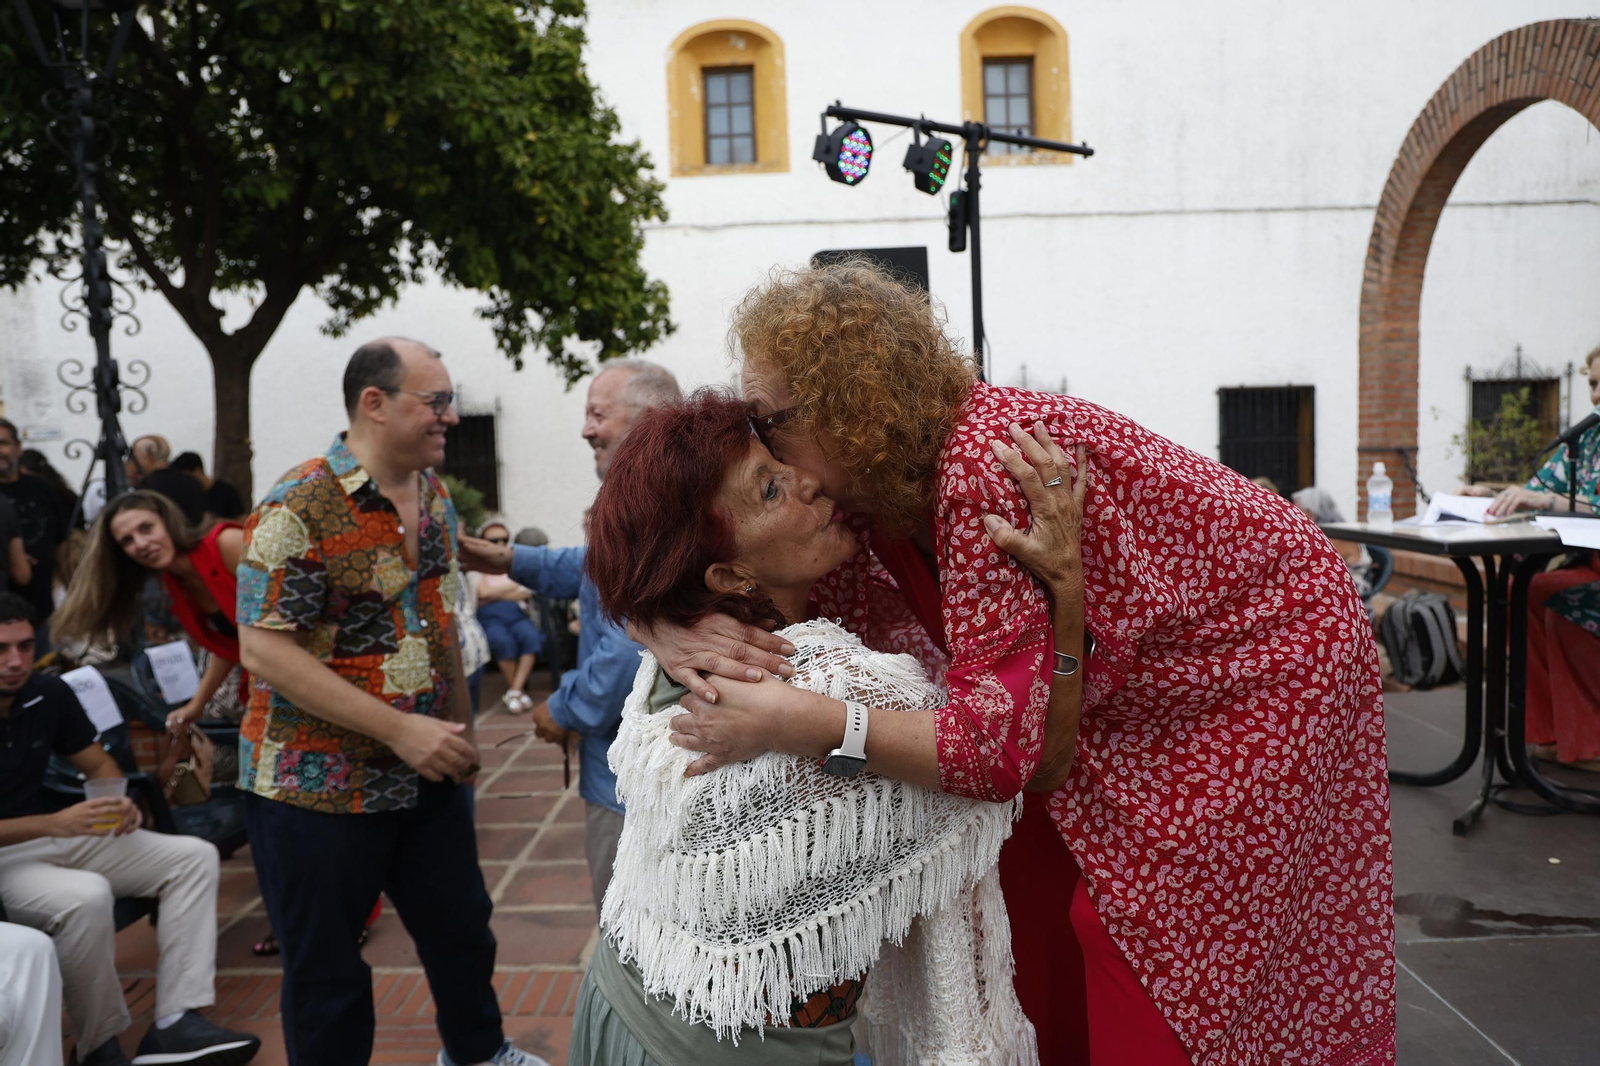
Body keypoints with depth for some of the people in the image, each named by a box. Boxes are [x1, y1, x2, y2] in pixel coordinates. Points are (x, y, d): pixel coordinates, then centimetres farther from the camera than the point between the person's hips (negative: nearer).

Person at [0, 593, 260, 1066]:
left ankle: (175, 1023, -16)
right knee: (86, 897, -36)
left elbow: (98, 764, 10)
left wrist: (120, 803, -11)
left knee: (194, 857, -6)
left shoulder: (50, 695, -1)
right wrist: (54, 823, -30)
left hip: (56, 835, 7)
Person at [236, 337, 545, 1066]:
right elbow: (264, 650, -21)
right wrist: (399, 730, -23)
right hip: (319, 787, -7)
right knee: (327, 976, 9)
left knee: (463, 930, 20)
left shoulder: (434, 495, 5)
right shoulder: (299, 507, -18)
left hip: (428, 777, 7)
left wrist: (458, 731, 10)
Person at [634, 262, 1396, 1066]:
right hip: (1127, 696, 7)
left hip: (1261, 664, -7)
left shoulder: (986, 466, -36)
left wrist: (799, 722, -46)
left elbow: (1007, 736, -37)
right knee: (1037, 881, 7)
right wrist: (680, 637, -29)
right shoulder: (864, 492, -12)